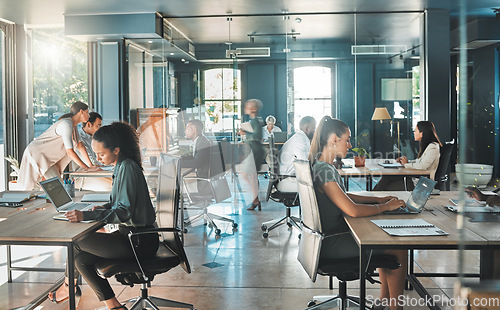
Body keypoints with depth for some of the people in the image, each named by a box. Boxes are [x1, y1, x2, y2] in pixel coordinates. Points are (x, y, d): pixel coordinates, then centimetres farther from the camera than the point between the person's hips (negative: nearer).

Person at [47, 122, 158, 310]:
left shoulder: (127, 168, -19)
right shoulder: (121, 166, 11)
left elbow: (124, 212, -24)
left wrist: (87, 216, -28)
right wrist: (104, 208, 5)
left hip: (139, 242, -9)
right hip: (130, 234, 9)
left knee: (77, 242, -4)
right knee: (82, 260, 1)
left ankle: (68, 286, 23)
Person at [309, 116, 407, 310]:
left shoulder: (323, 166, 9)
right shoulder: (323, 170, -23)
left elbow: (343, 196, 21)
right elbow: (353, 210, -27)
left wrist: (377, 199, 12)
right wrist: (385, 207, -12)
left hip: (333, 234, 10)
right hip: (330, 243, -10)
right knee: (400, 250, -5)